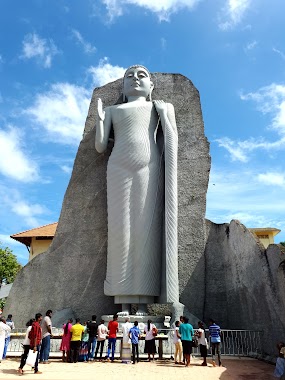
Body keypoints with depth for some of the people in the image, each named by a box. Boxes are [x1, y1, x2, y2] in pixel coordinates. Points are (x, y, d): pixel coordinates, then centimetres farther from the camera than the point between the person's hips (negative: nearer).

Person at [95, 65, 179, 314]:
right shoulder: (113, 110, 24)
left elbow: (172, 142, 10)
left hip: (149, 171, -1)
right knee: (121, 231, -8)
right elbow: (100, 147, 12)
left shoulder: (159, 107, 21)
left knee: (146, 231, -9)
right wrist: (100, 118, 7)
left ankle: (143, 301, -6)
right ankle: (124, 302, -4)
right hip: (119, 170, 1)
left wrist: (163, 113, 1)